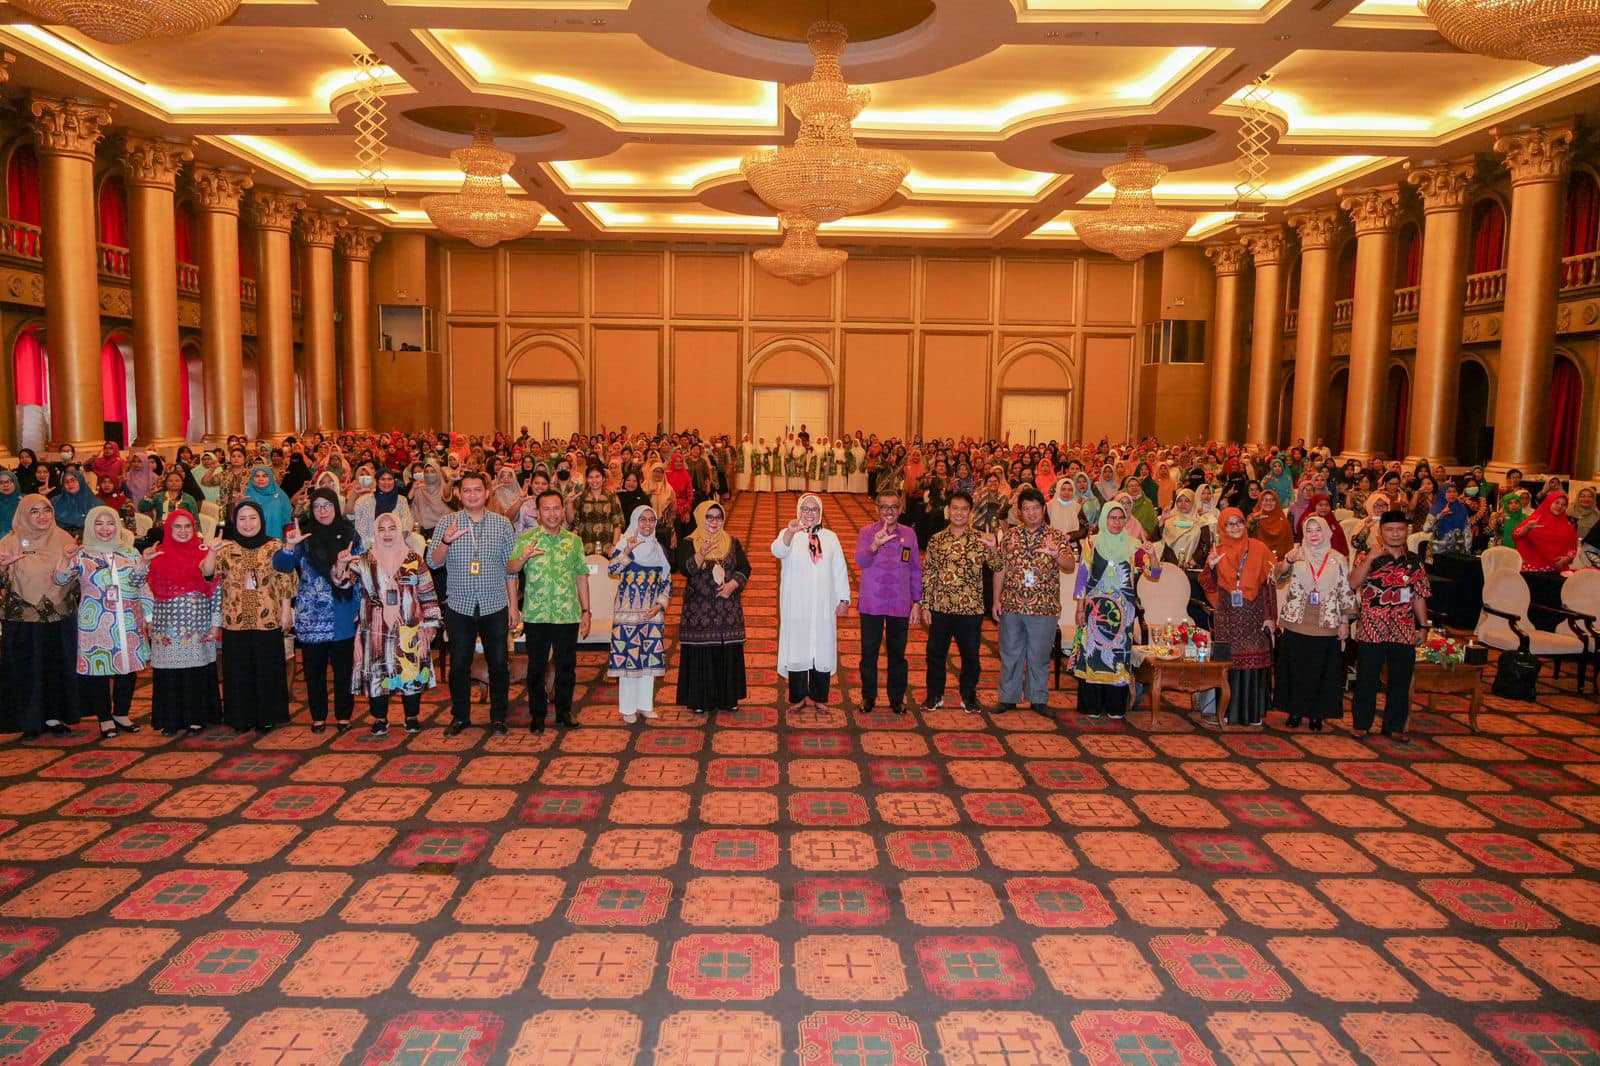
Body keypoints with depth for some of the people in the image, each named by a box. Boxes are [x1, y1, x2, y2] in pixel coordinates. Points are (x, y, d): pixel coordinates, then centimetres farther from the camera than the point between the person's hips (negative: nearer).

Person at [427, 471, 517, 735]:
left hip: (495, 606, 0)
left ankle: (498, 716, 19)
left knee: (499, 664, 4)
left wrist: (512, 604, 2)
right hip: (459, 606, 0)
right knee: (459, 664, 8)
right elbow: (433, 562, -4)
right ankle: (460, 716, 23)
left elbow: (510, 568, 5)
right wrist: (445, 541, -24)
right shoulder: (447, 523, 2)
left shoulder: (502, 523, 3)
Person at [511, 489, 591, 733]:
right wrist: (523, 558, -29)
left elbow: (581, 577, 9)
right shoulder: (527, 539, 0)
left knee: (567, 665, 8)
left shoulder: (574, 540, 7)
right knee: (536, 666, 7)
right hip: (536, 615, -2)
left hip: (568, 615, 2)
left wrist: (586, 611, 7)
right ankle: (537, 714, 20)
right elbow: (510, 570, -7)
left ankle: (564, 712, 23)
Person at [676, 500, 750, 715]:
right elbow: (686, 569, -16)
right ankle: (699, 699, 9)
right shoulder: (689, 543, -1)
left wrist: (732, 585, -12)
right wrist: (701, 554, -33)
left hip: (728, 609, 3)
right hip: (698, 610, -3)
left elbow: (745, 568, 5)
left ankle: (728, 697, 17)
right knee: (700, 654, -1)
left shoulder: (733, 542, 9)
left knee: (728, 654, 5)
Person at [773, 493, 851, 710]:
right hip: (796, 605, -2)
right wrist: (791, 532, -44)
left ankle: (819, 697, 19)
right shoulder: (789, 534, -1)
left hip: (824, 606, 2)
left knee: (823, 650, 5)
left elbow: (840, 569, 9)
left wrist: (844, 599, 2)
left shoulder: (830, 537, 9)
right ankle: (798, 697, 15)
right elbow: (778, 550, -24)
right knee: (797, 649, 1)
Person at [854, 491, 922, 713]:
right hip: (871, 604, -1)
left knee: (897, 653, 10)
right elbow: (860, 561, -20)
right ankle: (868, 696, 22)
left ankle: (897, 698, 23)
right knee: (869, 652, 7)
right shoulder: (866, 532, -4)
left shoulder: (909, 534, 3)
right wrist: (875, 546, -39)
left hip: (900, 605, 2)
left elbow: (916, 570, 8)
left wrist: (917, 601, 6)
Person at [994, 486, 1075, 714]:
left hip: (1044, 608, -2)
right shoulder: (1010, 536, 7)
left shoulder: (1056, 537, 1)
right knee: (1010, 654, 9)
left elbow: (1071, 565, -11)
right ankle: (1008, 698, 19)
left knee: (1039, 656, 7)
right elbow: (1000, 569, 8)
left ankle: (1038, 699, 20)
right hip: (1011, 605, 2)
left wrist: (1056, 554, -32)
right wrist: (996, 600, 2)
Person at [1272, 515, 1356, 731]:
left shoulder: (1338, 560, 5)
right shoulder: (1296, 555, 2)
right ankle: (1295, 711, 18)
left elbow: (1346, 593, 7)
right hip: (1296, 624, 0)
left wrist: (1344, 622, 2)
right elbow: (1278, 577, -13)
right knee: (1295, 670, 5)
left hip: (1327, 626, 0)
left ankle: (1317, 713, 17)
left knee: (1321, 671, 5)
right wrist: (1287, 561, -34)